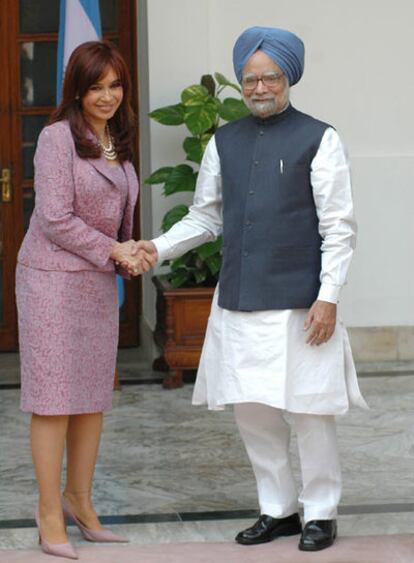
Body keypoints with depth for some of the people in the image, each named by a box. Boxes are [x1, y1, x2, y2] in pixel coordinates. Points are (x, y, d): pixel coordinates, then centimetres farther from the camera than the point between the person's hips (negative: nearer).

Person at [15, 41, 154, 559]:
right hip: (52, 278, -7)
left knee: (94, 394, 10)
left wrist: (132, 252, 2)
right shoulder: (58, 137, -11)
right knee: (54, 398, -3)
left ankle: (79, 498, 24)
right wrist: (113, 251, -12)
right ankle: (50, 514, 5)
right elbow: (55, 219, -15)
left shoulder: (117, 142, 13)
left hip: (98, 283, 7)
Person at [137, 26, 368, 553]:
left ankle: (320, 513, 17)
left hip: (298, 303, -5)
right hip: (238, 302, 5)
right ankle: (277, 509, 24)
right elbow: (206, 216, 15)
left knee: (310, 410, 1)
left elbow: (338, 227, -6)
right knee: (251, 410, 10)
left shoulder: (318, 140, -4)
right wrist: (158, 248, -1)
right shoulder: (224, 143, 10)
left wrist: (328, 297, -12)